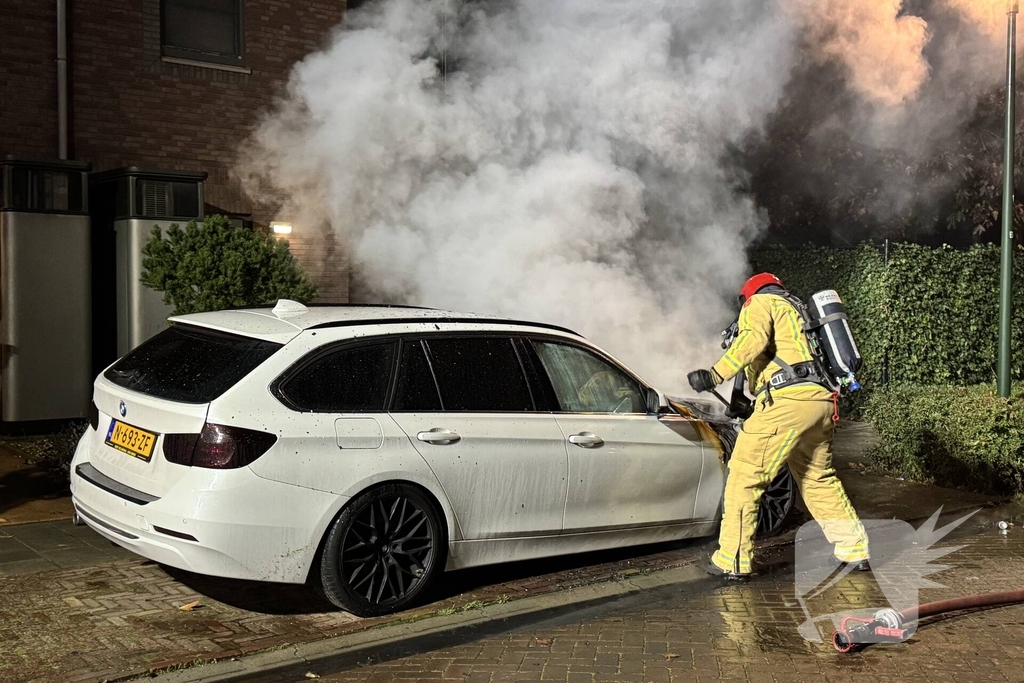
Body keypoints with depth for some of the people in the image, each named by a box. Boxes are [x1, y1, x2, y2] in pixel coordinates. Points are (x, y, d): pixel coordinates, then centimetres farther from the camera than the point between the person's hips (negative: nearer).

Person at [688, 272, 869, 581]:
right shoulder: (796, 311, 33)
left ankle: (733, 561, -3)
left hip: (787, 399, -8)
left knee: (745, 475, -3)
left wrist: (715, 374, -18)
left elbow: (754, 338, -13)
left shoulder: (759, 303, 9)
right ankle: (856, 550, 29)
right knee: (819, 479, 23)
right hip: (821, 401, 9)